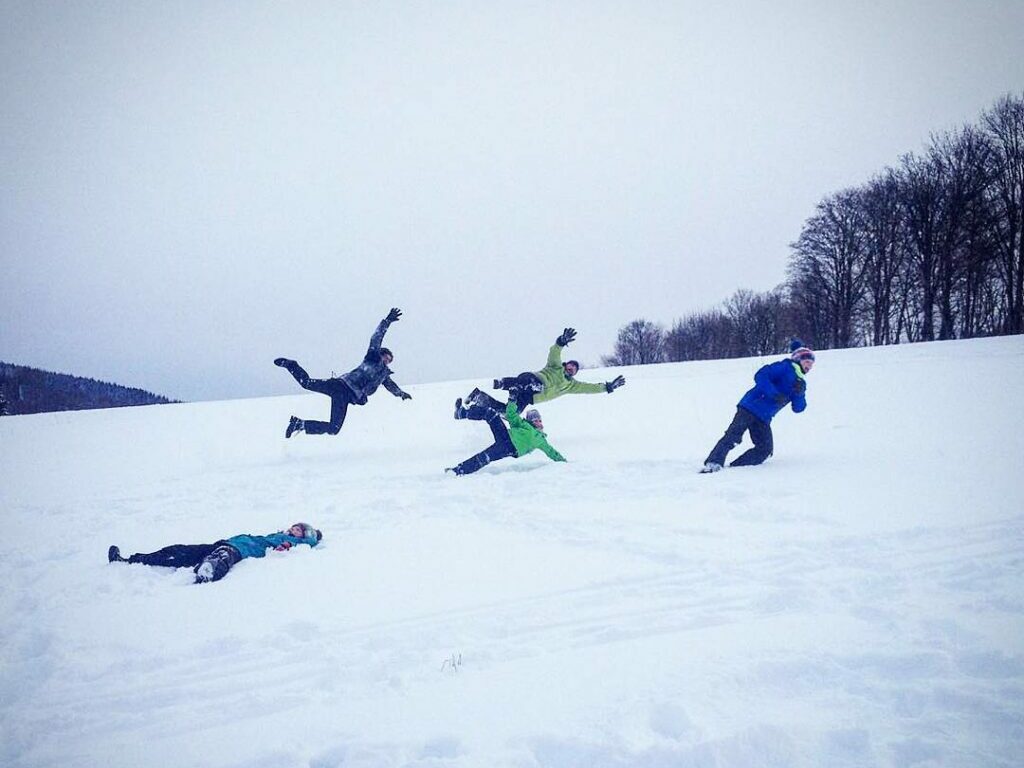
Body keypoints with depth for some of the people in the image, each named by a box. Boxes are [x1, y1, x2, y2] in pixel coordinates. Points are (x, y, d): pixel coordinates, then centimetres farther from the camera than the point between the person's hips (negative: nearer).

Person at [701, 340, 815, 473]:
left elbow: (798, 408, 9)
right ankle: (714, 462, -27)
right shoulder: (786, 367, -2)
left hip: (763, 419, 8)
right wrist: (774, 394, -22)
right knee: (733, 436, -22)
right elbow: (760, 376, -14)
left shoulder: (800, 383, 20)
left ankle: (736, 467, -7)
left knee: (765, 449, -4)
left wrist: (800, 393, -10)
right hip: (752, 406, -8)